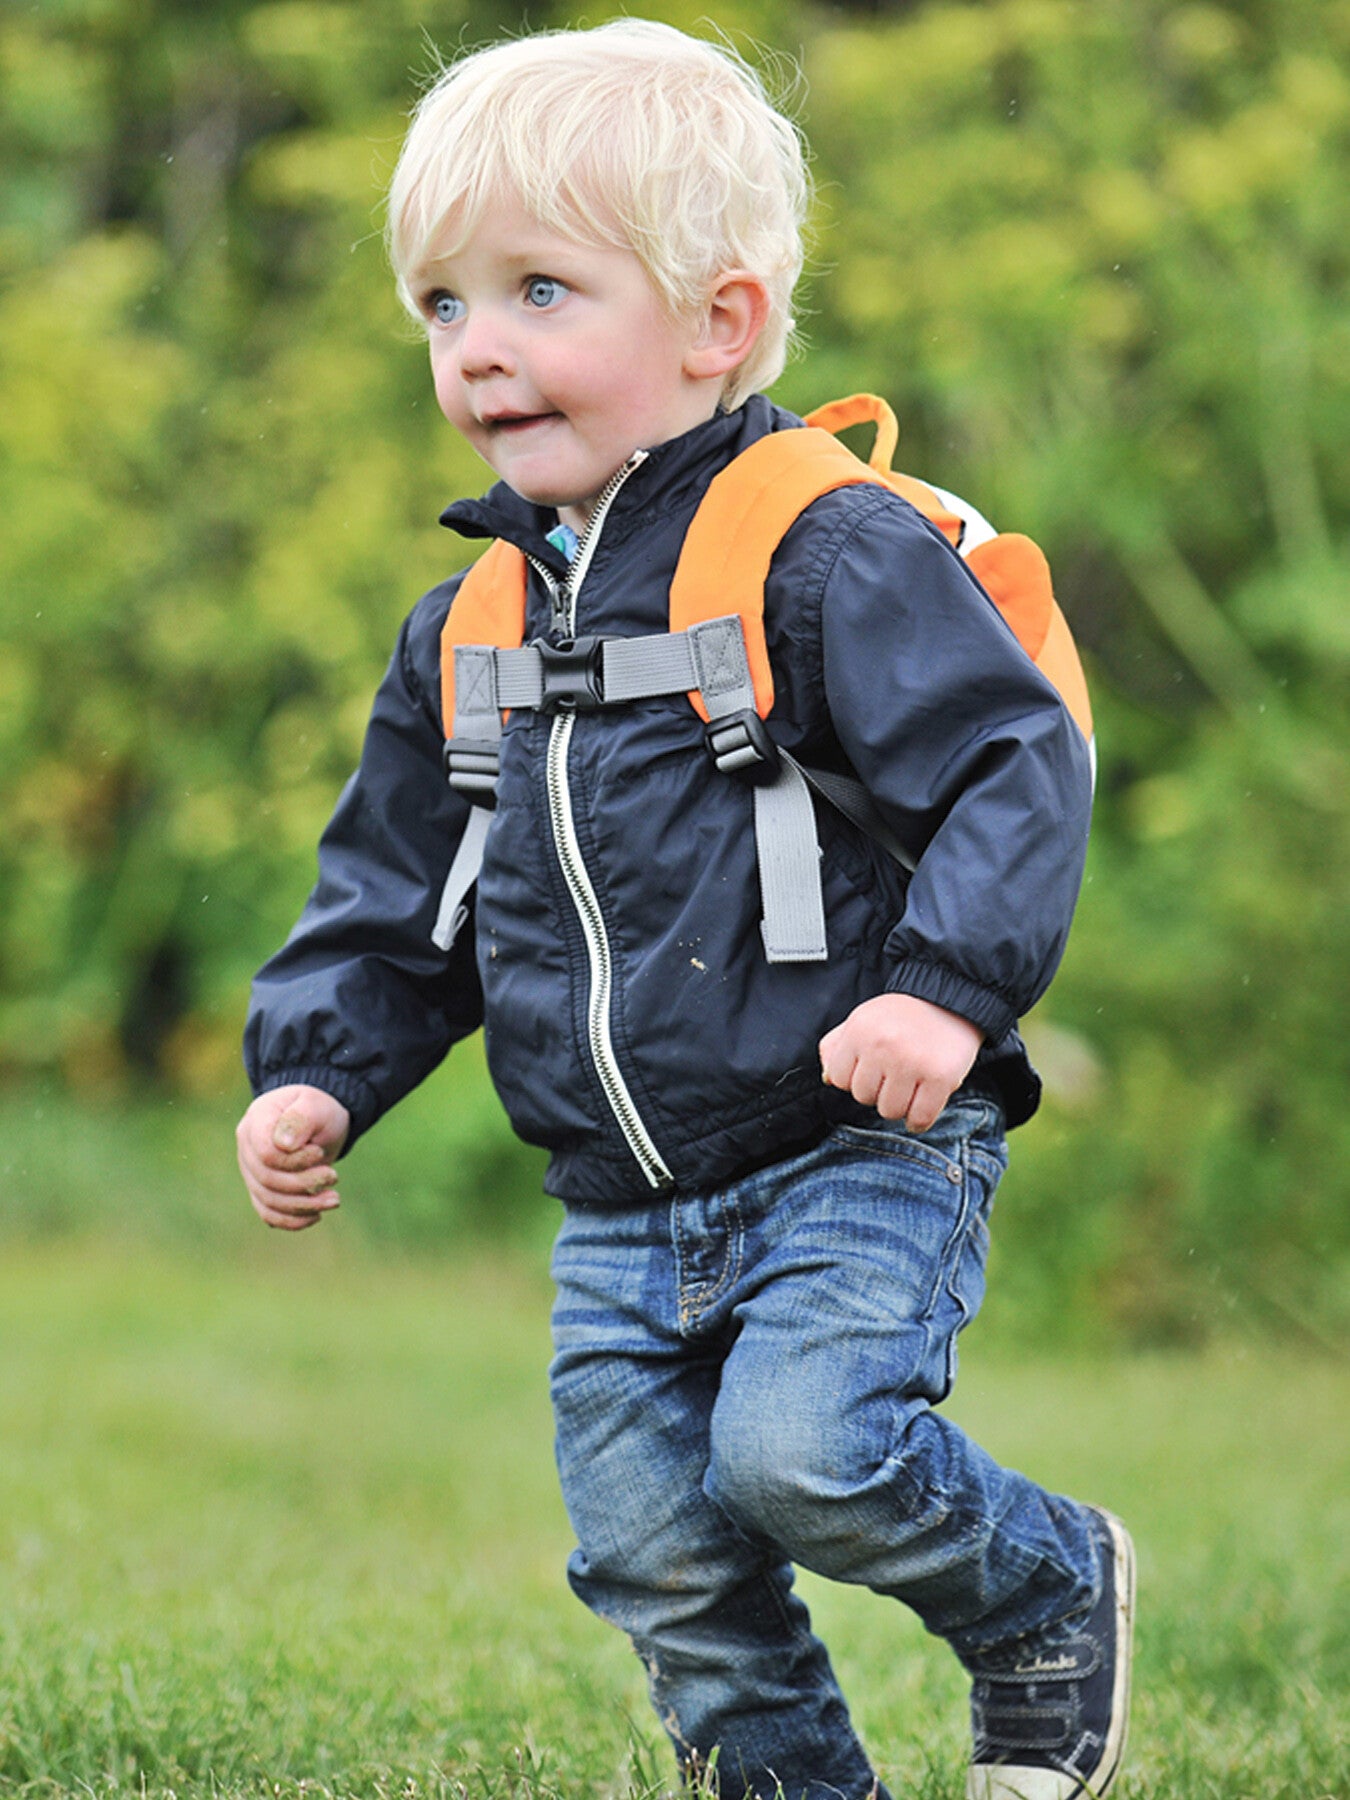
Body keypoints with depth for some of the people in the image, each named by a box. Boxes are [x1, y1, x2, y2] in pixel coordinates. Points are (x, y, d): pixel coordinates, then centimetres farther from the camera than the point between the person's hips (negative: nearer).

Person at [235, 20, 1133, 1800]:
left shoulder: (829, 555, -12)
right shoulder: (464, 637, 9)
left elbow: (1014, 769, -15)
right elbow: (393, 902, 18)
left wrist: (946, 986, -28)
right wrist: (316, 1075, 4)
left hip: (856, 1164, -6)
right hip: (622, 1229, 6)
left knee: (803, 1452, -23)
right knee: (662, 1569, 3)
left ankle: (1053, 1594, 5)